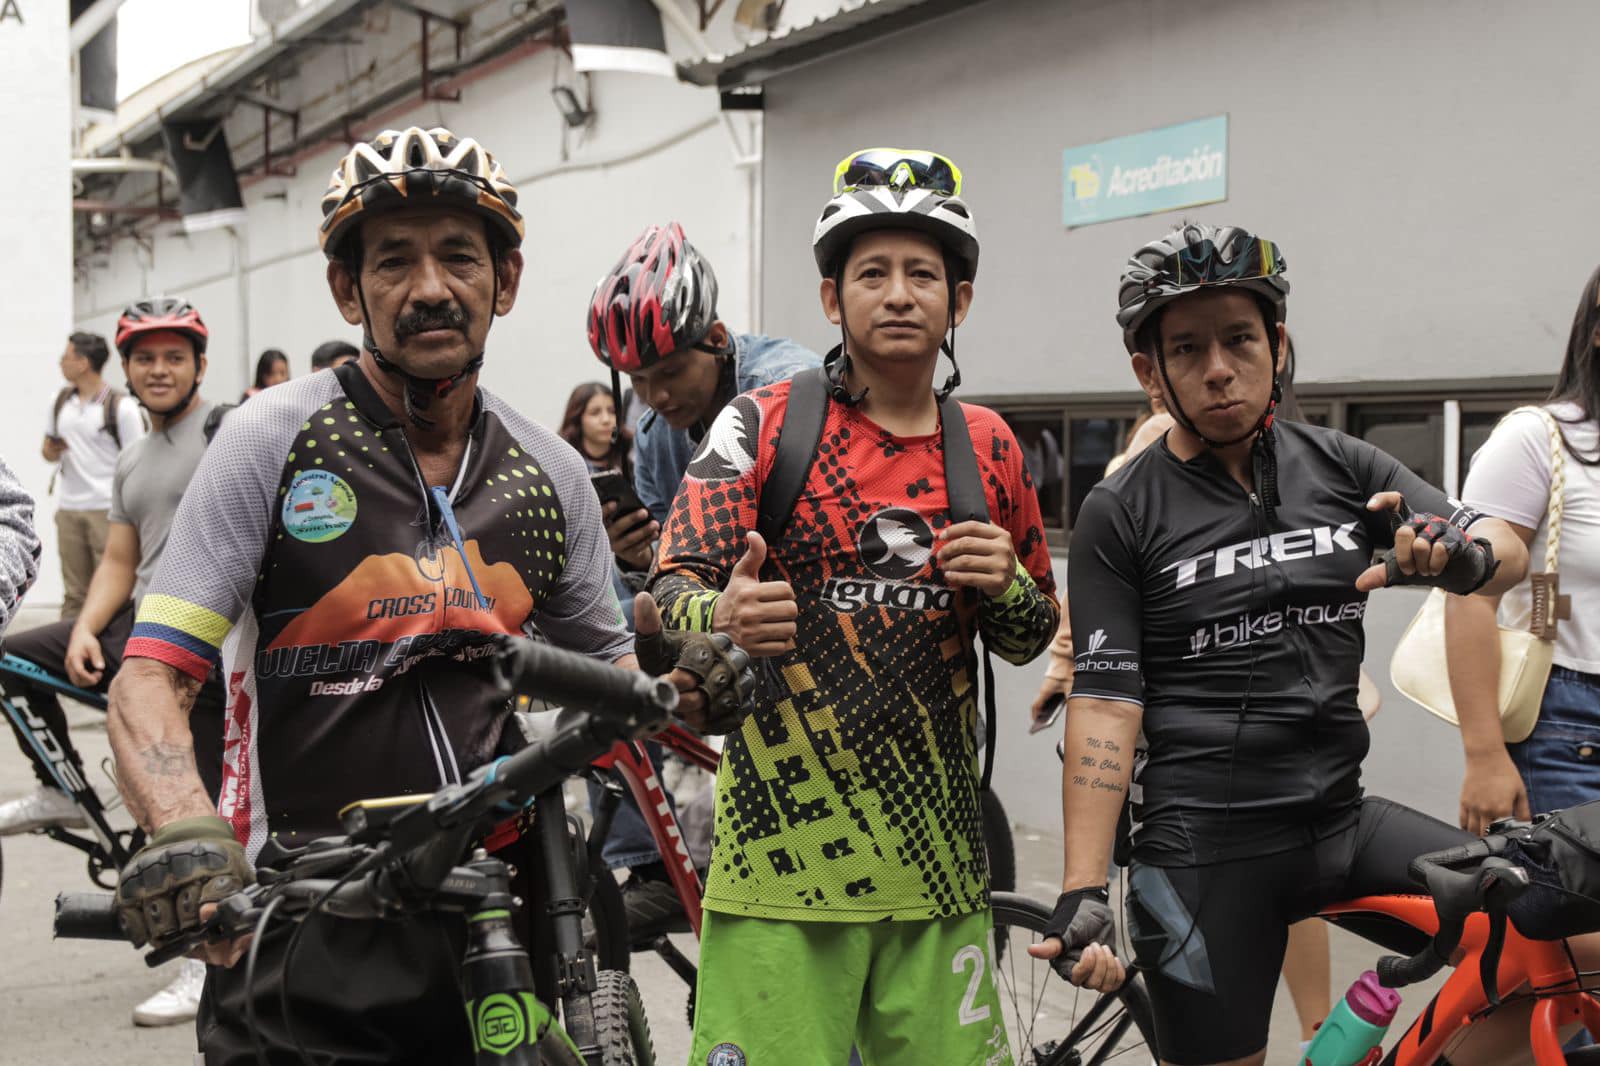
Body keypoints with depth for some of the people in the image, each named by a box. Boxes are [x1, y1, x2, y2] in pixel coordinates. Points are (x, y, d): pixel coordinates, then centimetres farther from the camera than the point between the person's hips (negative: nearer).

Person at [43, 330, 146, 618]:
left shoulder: (121, 406, -7)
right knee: (74, 593, 10)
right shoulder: (61, 400, 12)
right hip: (68, 510, 6)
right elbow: (49, 451, 22)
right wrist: (51, 451, -3)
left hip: (109, 509, -6)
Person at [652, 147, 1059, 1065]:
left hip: (936, 853, 4)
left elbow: (1029, 641, 16)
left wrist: (1007, 588, -6)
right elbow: (672, 593, -5)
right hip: (782, 842, -3)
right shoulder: (764, 426, -1)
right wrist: (722, 619, -28)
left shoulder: (990, 447, 9)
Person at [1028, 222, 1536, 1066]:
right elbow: (1104, 705, -8)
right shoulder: (1121, 514, -5)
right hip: (1207, 852, -4)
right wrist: (1082, 893, -16)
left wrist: (1461, 554, -24)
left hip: (1343, 821, 4)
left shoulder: (1341, 467, 6)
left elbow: (1507, 551, 1)